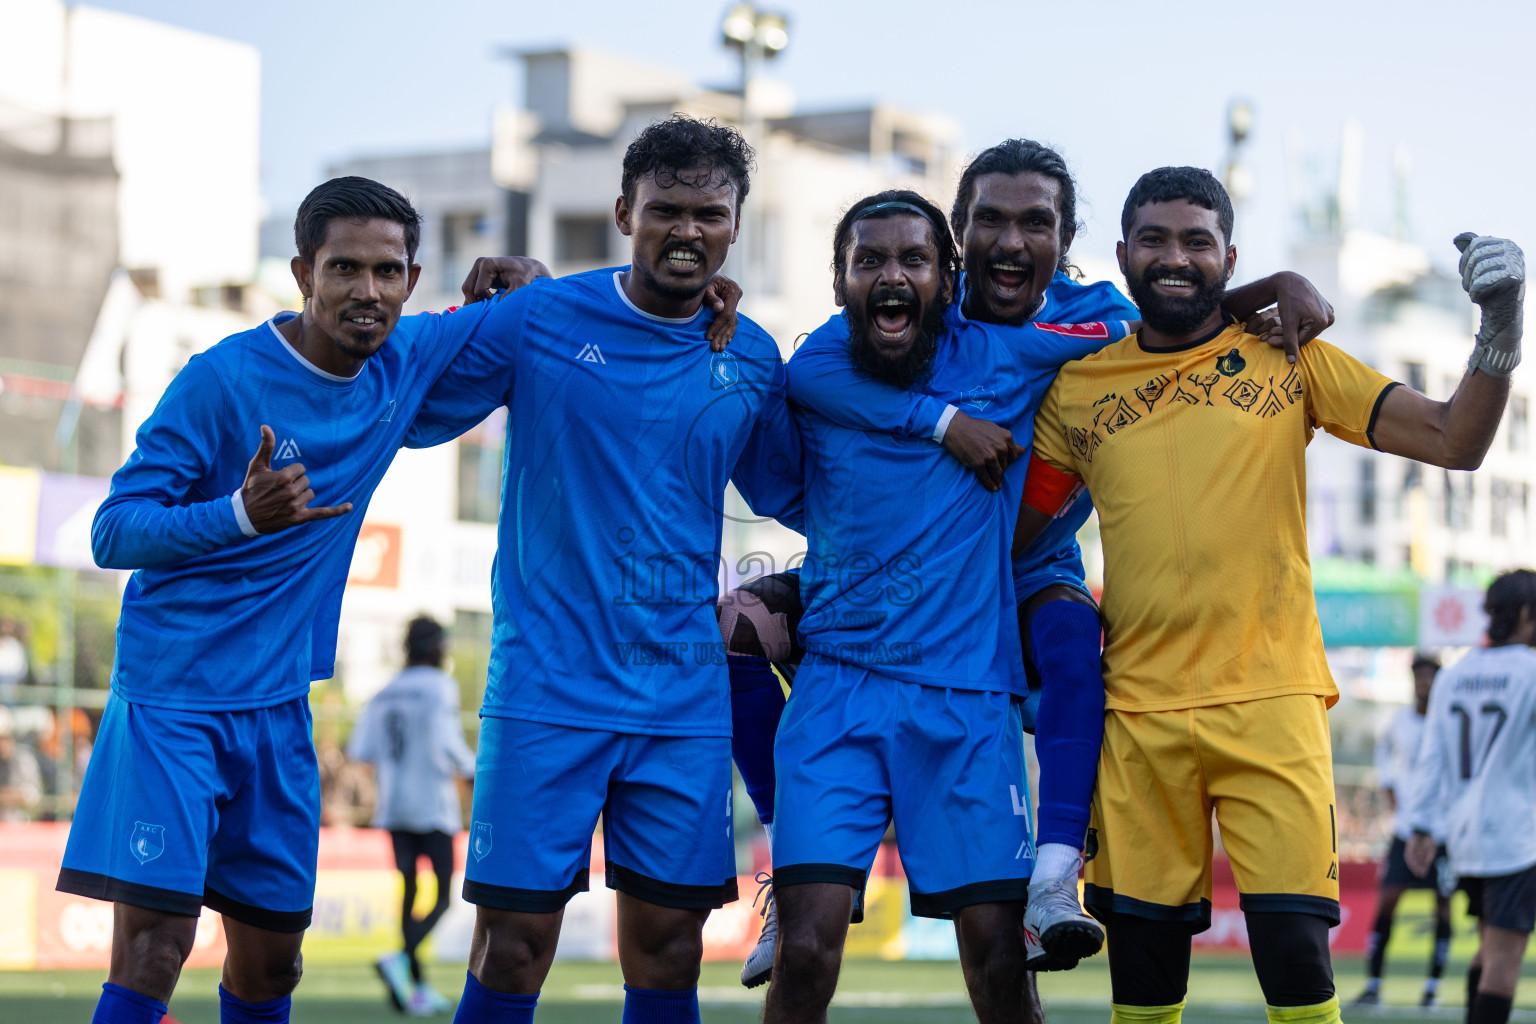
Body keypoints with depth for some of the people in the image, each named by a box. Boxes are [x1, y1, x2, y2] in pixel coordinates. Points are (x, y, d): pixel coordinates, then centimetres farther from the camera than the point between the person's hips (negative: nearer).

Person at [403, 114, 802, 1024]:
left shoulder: (752, 361, 7)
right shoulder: (538, 318, -3)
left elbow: (796, 496, 20)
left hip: (686, 700, 3)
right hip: (546, 687, -3)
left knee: (667, 949, 6)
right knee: (514, 944, -5)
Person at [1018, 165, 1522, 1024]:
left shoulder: (1289, 358, 6)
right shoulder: (1078, 390, 9)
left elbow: (1455, 440, -1)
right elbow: (1016, 534, 19)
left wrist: (1500, 328, -14)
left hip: (1271, 703, -2)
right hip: (1138, 713, 2)